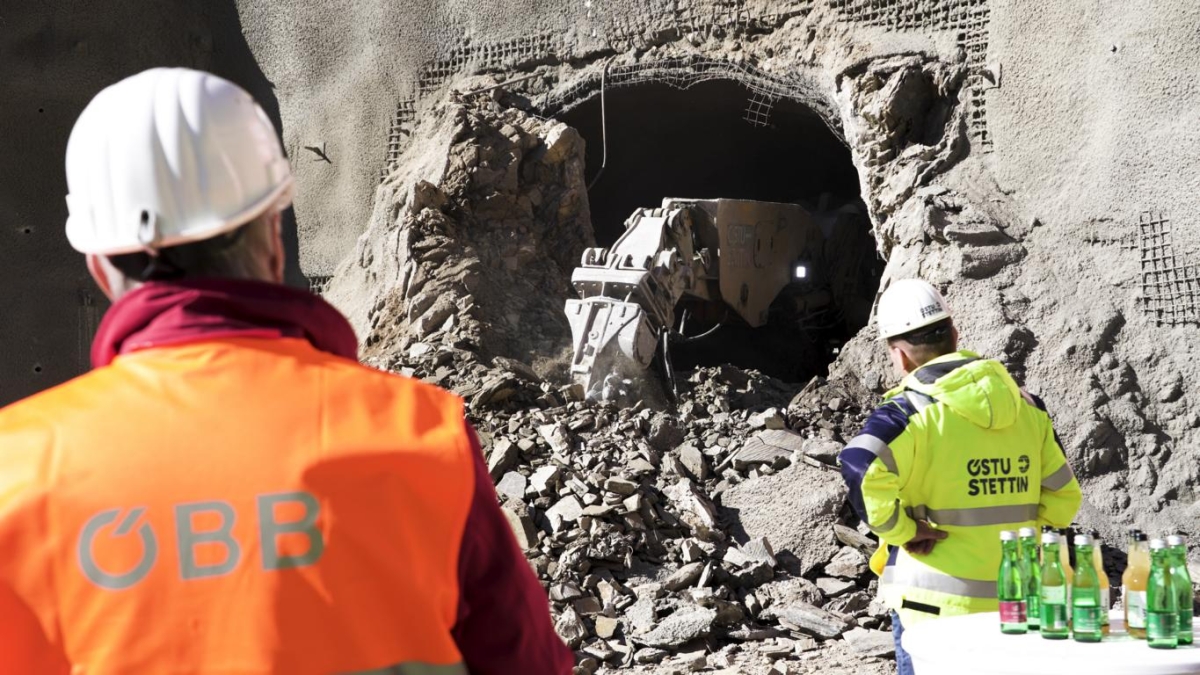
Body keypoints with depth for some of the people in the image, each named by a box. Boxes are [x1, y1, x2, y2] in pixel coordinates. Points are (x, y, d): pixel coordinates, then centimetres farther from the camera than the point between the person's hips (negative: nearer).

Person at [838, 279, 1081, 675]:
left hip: (936, 605, -5)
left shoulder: (914, 410, -14)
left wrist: (900, 530, -20)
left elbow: (860, 466, -32)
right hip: (1014, 602, 5)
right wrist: (1011, 526, 13)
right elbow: (1063, 498, 8)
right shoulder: (1025, 407, 4)